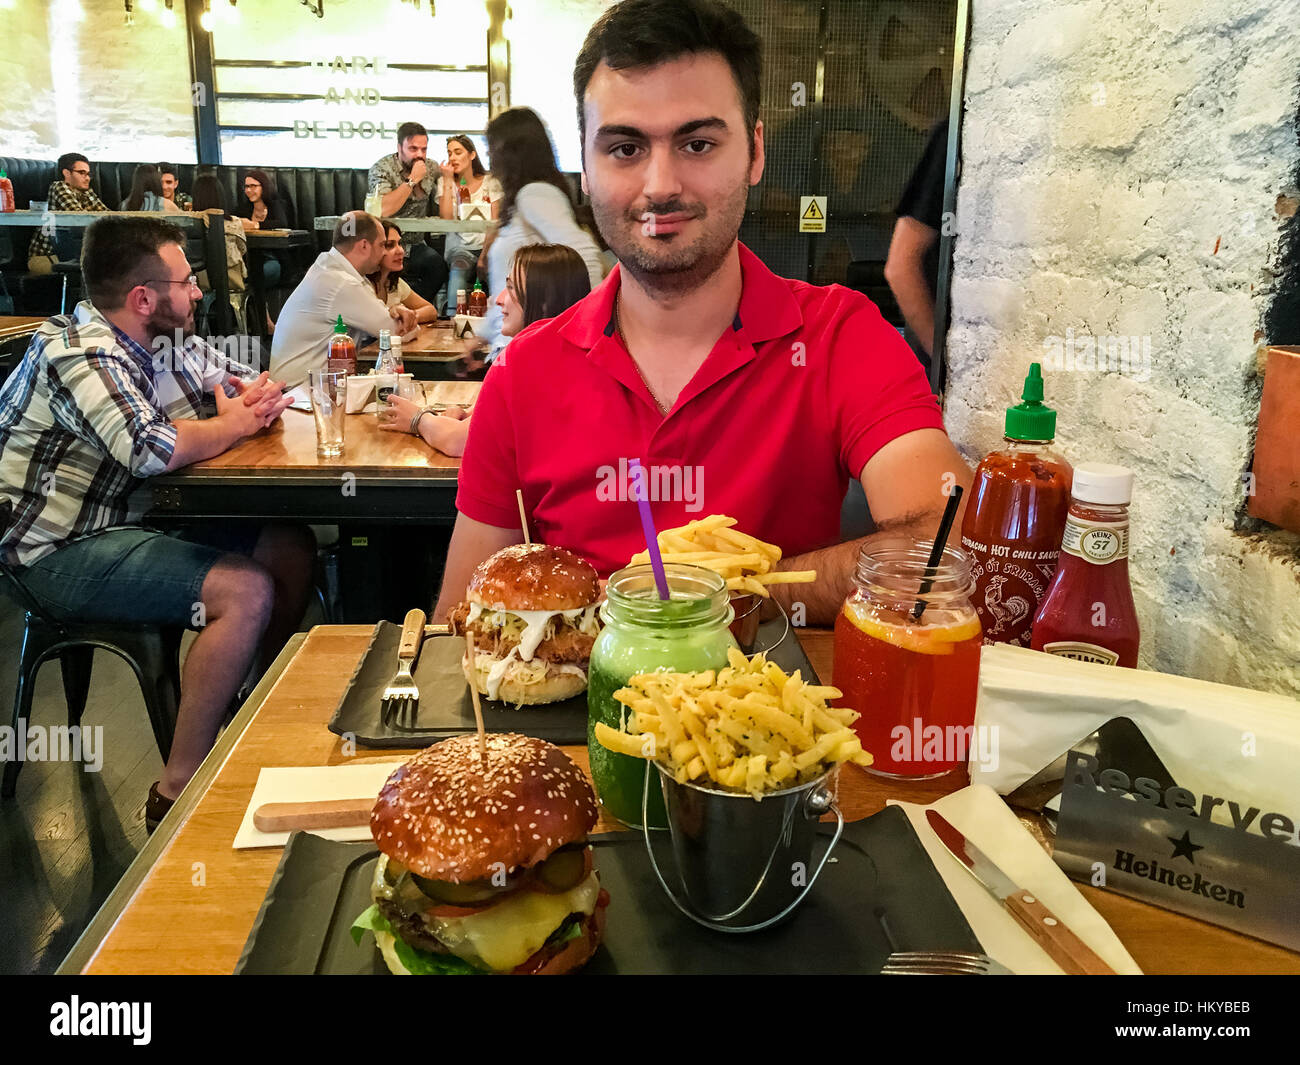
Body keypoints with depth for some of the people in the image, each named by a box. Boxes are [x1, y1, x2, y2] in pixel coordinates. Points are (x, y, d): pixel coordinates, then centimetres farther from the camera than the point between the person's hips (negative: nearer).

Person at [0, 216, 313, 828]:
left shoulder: (162, 340, 8)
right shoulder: (77, 353, -20)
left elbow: (240, 382, 20)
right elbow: (150, 449, -34)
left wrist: (258, 401, -6)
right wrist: (233, 426, -15)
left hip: (132, 520, 9)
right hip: (61, 550, -9)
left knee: (291, 548, 2)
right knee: (247, 592, -25)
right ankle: (178, 793, -15)